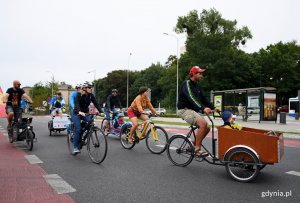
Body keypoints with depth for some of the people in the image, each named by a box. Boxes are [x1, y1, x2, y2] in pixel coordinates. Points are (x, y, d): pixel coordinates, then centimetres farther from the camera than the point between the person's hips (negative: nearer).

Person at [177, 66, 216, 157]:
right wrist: (203, 108, -40)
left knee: (207, 128, 1)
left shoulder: (197, 86, 17)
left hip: (193, 110, 9)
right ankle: (197, 149, -19)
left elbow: (203, 99, 15)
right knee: (203, 123, -26)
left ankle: (193, 145, 14)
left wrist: (213, 108, 2)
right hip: (185, 110, -9)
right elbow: (192, 98, -28)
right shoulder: (187, 83, -13)